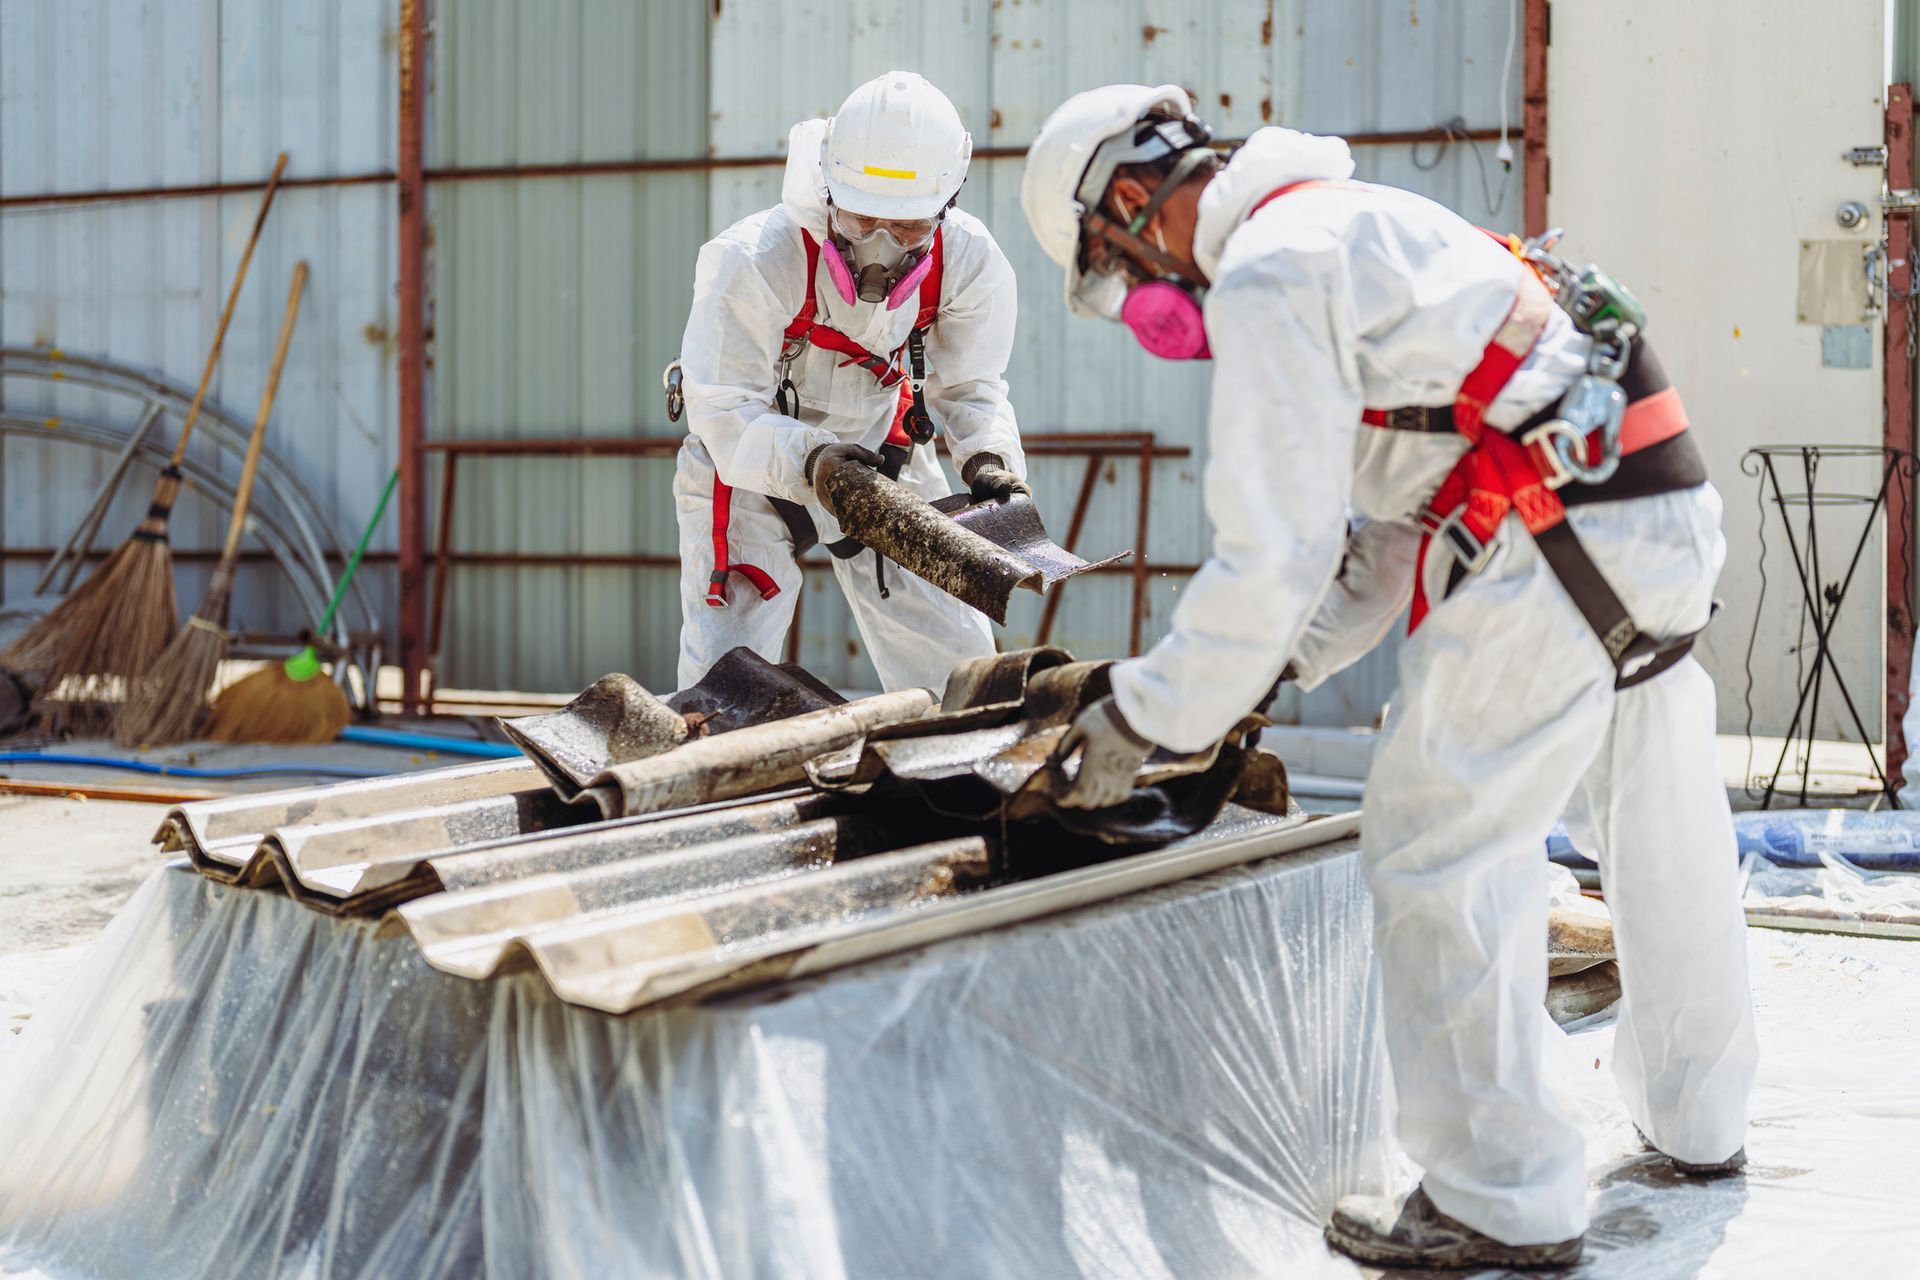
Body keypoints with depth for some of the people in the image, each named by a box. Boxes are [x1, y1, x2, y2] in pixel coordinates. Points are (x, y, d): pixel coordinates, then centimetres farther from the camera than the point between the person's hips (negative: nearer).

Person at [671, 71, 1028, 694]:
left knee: (962, 671, 5)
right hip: (749, 466, -3)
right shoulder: (753, 262, -32)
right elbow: (722, 412, -29)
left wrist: (990, 459, -28)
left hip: (884, 454, 4)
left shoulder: (969, 262, -19)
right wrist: (807, 460, -46)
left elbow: (969, 386, -8)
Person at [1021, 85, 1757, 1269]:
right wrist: (1276, 665, 22)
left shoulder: (1265, 276, -9)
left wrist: (1142, 717, -3)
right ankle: (1701, 1121, 41)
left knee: (1440, 858, -1)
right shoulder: (1358, 224, 23)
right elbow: (1396, 513, 25)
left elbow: (1273, 552, -13)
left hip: (1551, 543, -10)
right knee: (1663, 841, 22)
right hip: (1671, 516, 10)